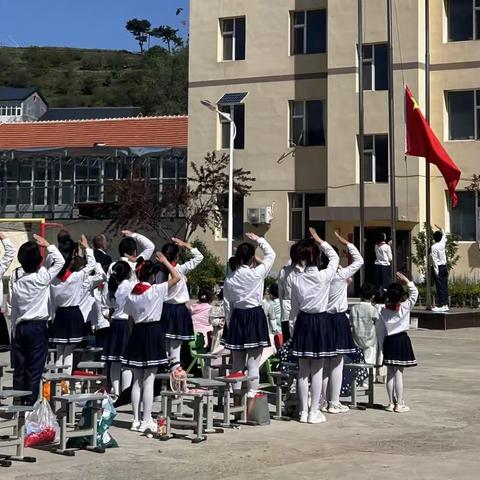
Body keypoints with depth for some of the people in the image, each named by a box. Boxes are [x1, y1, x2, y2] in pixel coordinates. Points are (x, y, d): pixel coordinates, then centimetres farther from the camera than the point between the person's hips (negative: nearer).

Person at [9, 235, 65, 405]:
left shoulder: (15, 276, -1)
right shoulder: (42, 277, -13)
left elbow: (12, 305, 4)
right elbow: (60, 261, -2)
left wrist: (14, 329, 12)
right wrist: (48, 245, 7)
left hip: (20, 327, 4)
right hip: (38, 327, -4)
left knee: (19, 368, 10)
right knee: (34, 370, 0)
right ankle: (30, 403, 0)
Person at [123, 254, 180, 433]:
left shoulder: (132, 294, 6)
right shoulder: (156, 290, -11)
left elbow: (131, 319, 10)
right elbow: (177, 277, -9)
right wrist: (165, 261, 1)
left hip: (137, 333, 5)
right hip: (153, 332, -5)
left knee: (137, 380, 10)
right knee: (149, 380, -3)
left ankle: (136, 420, 13)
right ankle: (146, 421, -1)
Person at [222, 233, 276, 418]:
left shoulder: (229, 278, -1)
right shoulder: (257, 273, -12)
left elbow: (227, 304, 4)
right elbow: (271, 254, 3)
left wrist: (230, 324, 13)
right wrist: (258, 240, 13)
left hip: (237, 319, 4)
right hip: (255, 316, -4)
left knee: (237, 363, 12)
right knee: (253, 363, -1)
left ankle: (237, 400, 19)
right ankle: (251, 401, -2)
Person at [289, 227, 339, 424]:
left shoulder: (296, 279, -5)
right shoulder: (324, 276, -11)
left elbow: (294, 308, 2)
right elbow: (334, 258, 8)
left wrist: (293, 329, 12)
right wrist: (320, 241, 9)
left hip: (303, 323, 2)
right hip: (321, 322, -2)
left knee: (303, 371, 8)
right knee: (317, 371, 3)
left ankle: (303, 412, 13)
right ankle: (314, 412, 6)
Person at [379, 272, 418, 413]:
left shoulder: (383, 310, -2)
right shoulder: (405, 307, -10)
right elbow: (414, 293, -3)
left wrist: (382, 345, 9)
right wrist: (407, 281, -1)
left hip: (389, 341, 3)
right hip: (402, 340, -3)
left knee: (390, 374, 9)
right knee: (399, 373, -2)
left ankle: (391, 403, 14)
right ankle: (400, 404, 1)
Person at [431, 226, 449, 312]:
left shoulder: (434, 247, -13)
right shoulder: (442, 243, 5)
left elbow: (434, 260, -16)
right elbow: (444, 235, 29)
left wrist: (436, 271, -14)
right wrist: (441, 229, 35)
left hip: (438, 268, -7)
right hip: (444, 267, 7)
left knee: (440, 287, -6)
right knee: (445, 287, 8)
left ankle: (441, 305, -6)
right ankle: (446, 305, 10)